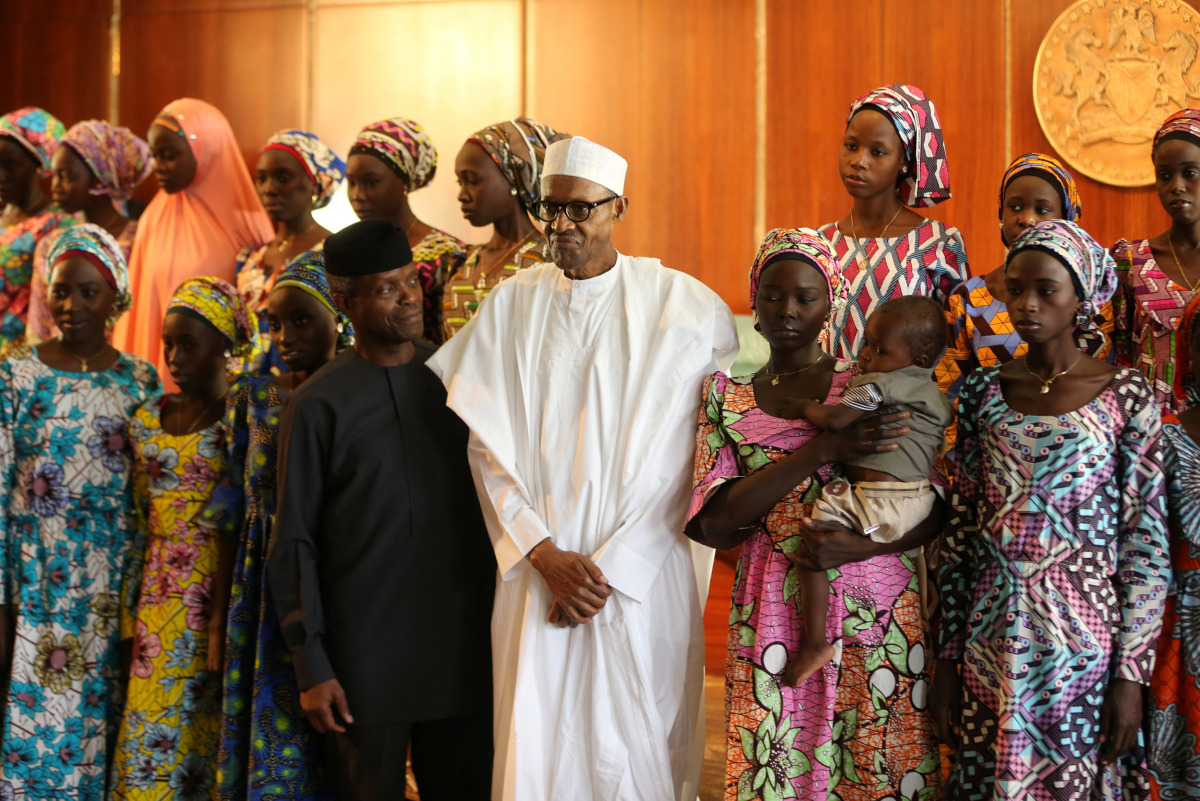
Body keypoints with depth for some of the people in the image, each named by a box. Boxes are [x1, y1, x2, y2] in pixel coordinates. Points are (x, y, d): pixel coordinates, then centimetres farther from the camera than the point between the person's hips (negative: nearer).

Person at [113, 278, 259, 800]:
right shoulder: (147, 419, 10)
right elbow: (139, 524, 15)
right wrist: (130, 612, 12)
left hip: (219, 594, -5)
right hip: (159, 597, 5)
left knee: (205, 721, -2)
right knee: (150, 721, 5)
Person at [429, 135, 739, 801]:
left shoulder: (684, 306, -2)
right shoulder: (510, 306, 6)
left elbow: (680, 463, -6)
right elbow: (487, 447, 3)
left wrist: (609, 567, -10)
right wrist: (545, 555, -8)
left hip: (644, 581, -2)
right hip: (535, 574, 2)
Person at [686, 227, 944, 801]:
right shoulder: (725, 396, 7)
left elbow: (936, 509, 2)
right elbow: (714, 524, -6)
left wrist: (859, 546, -17)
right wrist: (824, 449, -13)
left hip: (877, 611, 0)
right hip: (771, 619, 1)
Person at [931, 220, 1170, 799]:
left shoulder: (1126, 395, -4)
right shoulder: (983, 391, 5)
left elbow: (1147, 542, -4)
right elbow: (959, 529, 7)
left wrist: (1131, 674, -8)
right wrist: (946, 660, 4)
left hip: (1085, 641, -3)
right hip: (993, 637, 3)